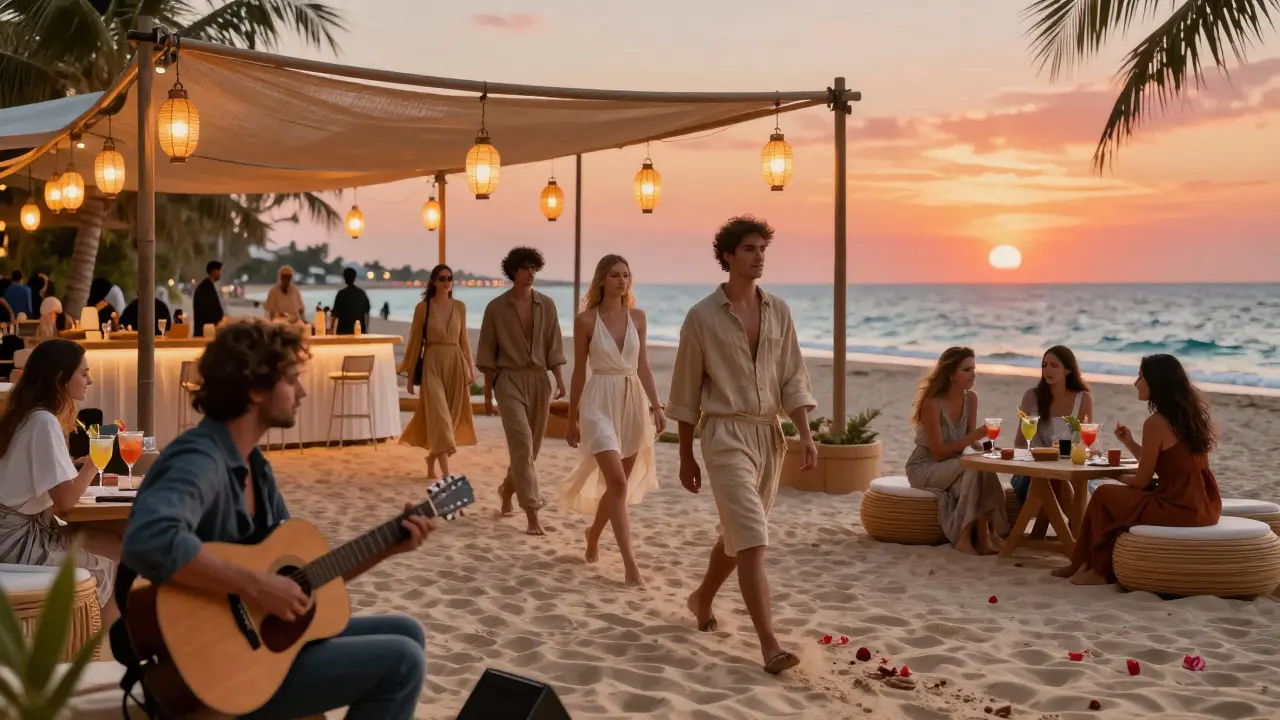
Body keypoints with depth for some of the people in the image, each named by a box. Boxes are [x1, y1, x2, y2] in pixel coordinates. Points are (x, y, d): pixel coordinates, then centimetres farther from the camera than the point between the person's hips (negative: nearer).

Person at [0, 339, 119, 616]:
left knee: (113, 543, 5)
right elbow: (65, 500, -23)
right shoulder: (44, 422, -19)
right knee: (113, 564, -2)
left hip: (27, 527, 9)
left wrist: (80, 465, 3)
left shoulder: (29, 415, 11)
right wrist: (95, 460, -10)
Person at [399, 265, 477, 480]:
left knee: (451, 415, 8)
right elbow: (415, 342, 1)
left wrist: (470, 368, 9)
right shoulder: (423, 308, -2)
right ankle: (446, 472, -13)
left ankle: (432, 457, 31)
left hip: (455, 363, 4)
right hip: (432, 363, -4)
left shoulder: (460, 307, 7)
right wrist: (410, 373, 0)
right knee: (439, 415, -10)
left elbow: (464, 340, 12)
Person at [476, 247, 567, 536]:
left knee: (531, 446, 12)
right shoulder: (496, 308, -2)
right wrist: (488, 393, 3)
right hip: (509, 380, -4)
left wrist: (560, 380, -8)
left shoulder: (546, 305, 5)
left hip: (539, 380, 4)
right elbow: (488, 353, 3)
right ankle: (532, 516, -15)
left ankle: (507, 490, 39)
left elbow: (554, 347, 5)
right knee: (522, 445, -14)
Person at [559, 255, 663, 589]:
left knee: (619, 483, 13)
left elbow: (643, 366, 10)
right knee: (618, 483, -15)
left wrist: (656, 406, 2)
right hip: (600, 402, -5)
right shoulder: (586, 320, -5)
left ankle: (593, 533, 41)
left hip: (633, 401, 5)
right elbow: (579, 371, 0)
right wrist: (572, 419, 3)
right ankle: (630, 565, -13)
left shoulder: (638, 317, 6)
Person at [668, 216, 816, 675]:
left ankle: (702, 599, 42)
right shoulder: (702, 317, -5)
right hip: (726, 435, -5)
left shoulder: (778, 311, 6)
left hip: (769, 434, 5)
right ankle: (770, 646, -14)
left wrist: (806, 434, -6)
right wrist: (686, 458, 2)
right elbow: (686, 392, 0)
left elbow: (793, 378, 7)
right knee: (752, 540, -13)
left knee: (737, 534, 17)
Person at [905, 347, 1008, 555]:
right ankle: (965, 537, -25)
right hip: (925, 468, -6)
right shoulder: (932, 403, -22)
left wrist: (982, 441, -18)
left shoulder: (971, 398, -1)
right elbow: (938, 453, -22)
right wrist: (974, 436, -28)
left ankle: (983, 535, -25)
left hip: (953, 466, 6)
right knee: (976, 467, -31)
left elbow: (972, 441, 5)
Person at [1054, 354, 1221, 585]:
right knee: (1123, 496, 26)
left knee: (1104, 495, 11)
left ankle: (1101, 570, 24)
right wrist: (1130, 442, 14)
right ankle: (1084, 564, 33)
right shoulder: (1190, 414, 12)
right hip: (1204, 506, 9)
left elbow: (1142, 481, -7)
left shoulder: (1156, 423, -14)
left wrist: (1121, 477, 13)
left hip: (1179, 508, -9)